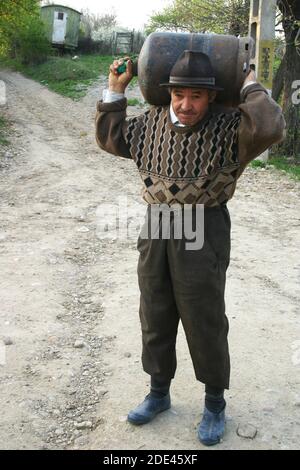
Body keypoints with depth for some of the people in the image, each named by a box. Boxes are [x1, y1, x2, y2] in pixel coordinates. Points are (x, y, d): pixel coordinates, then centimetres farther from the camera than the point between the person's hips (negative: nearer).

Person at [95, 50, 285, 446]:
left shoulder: (227, 127, -10)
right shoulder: (153, 121, 7)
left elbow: (269, 129, -30)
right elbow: (111, 137, 21)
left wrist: (252, 90, -13)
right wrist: (115, 90, 15)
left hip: (204, 234, -5)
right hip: (155, 230, 6)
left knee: (205, 323, 5)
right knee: (155, 317, 16)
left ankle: (215, 403, 28)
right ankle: (159, 392, 37)